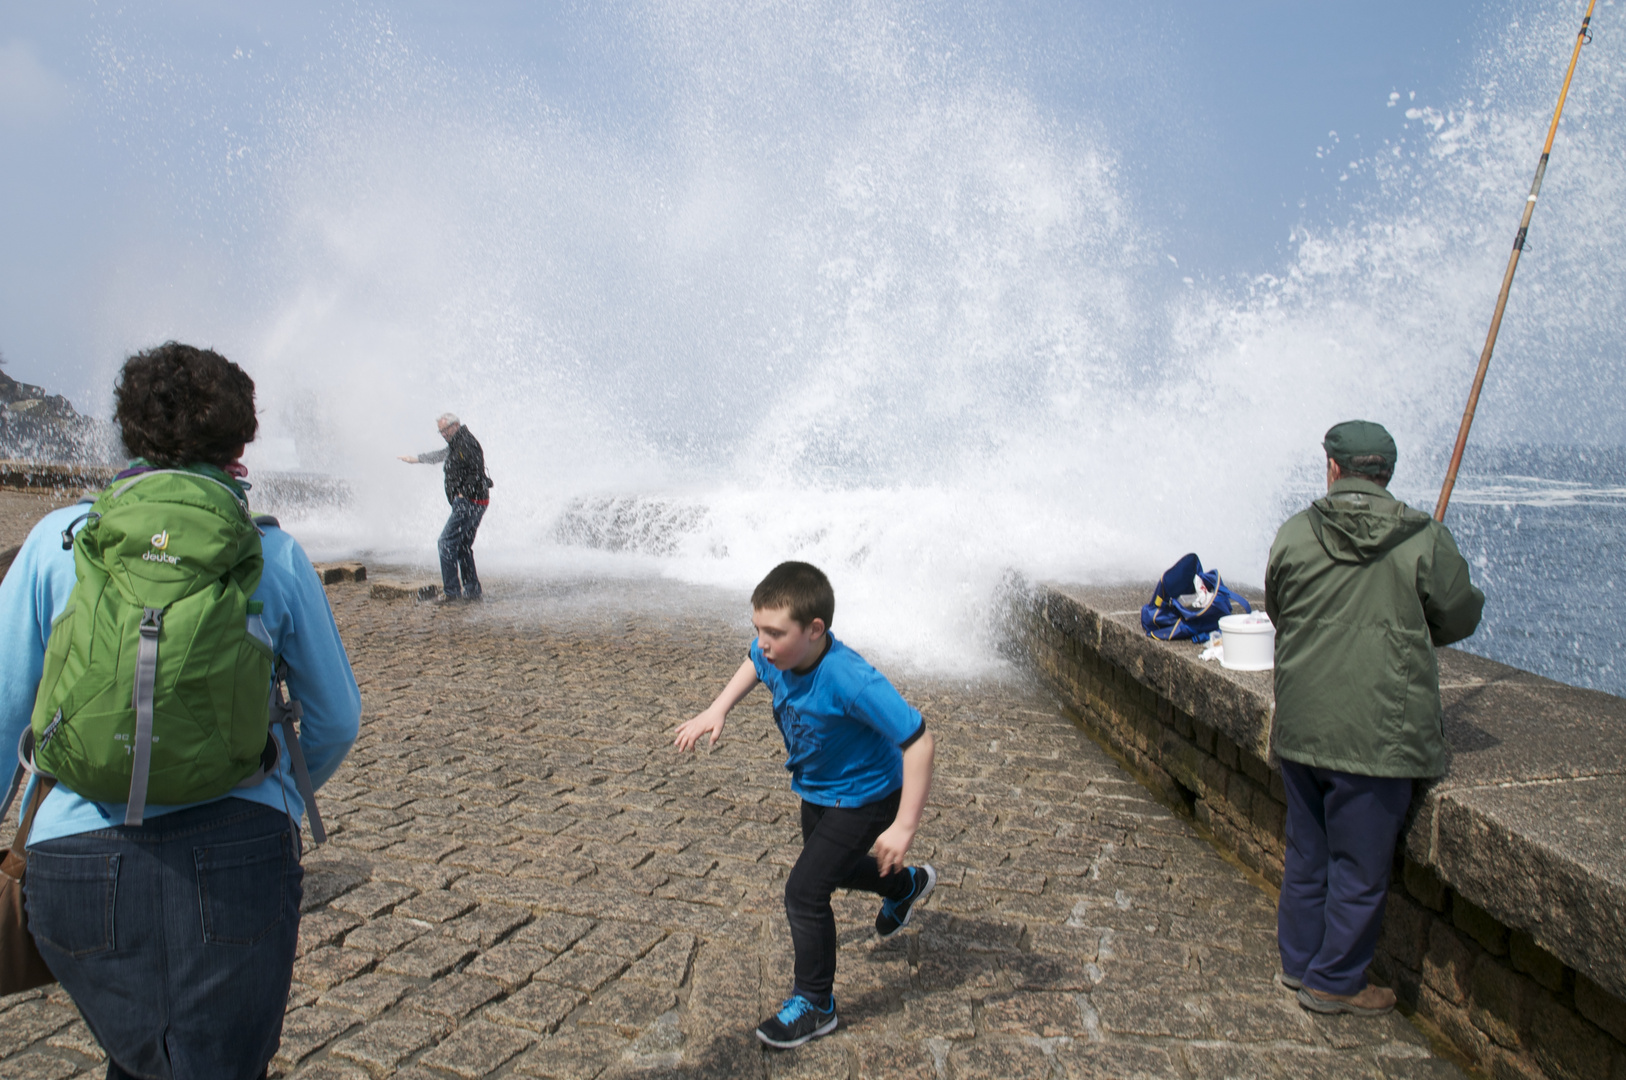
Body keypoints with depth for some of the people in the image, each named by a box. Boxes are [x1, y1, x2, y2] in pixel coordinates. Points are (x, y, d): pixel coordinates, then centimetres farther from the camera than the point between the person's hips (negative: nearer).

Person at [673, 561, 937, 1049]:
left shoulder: (852, 682, -41)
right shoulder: (778, 654, -20)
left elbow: (917, 741, -39)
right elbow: (754, 663, 8)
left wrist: (903, 828, -37)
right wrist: (717, 710, -3)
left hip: (863, 797, -8)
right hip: (816, 788, 8)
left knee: (804, 892, -8)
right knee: (830, 866, 29)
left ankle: (815, 1005, 15)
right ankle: (907, 885, 59)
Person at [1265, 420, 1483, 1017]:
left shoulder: (1293, 534, -3)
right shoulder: (1426, 540, -10)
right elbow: (1460, 617, 3)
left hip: (1300, 727, 4)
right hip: (1378, 735, -3)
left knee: (1306, 852, 20)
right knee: (1360, 865, 11)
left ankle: (1298, 962, 34)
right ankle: (1334, 981, 22)